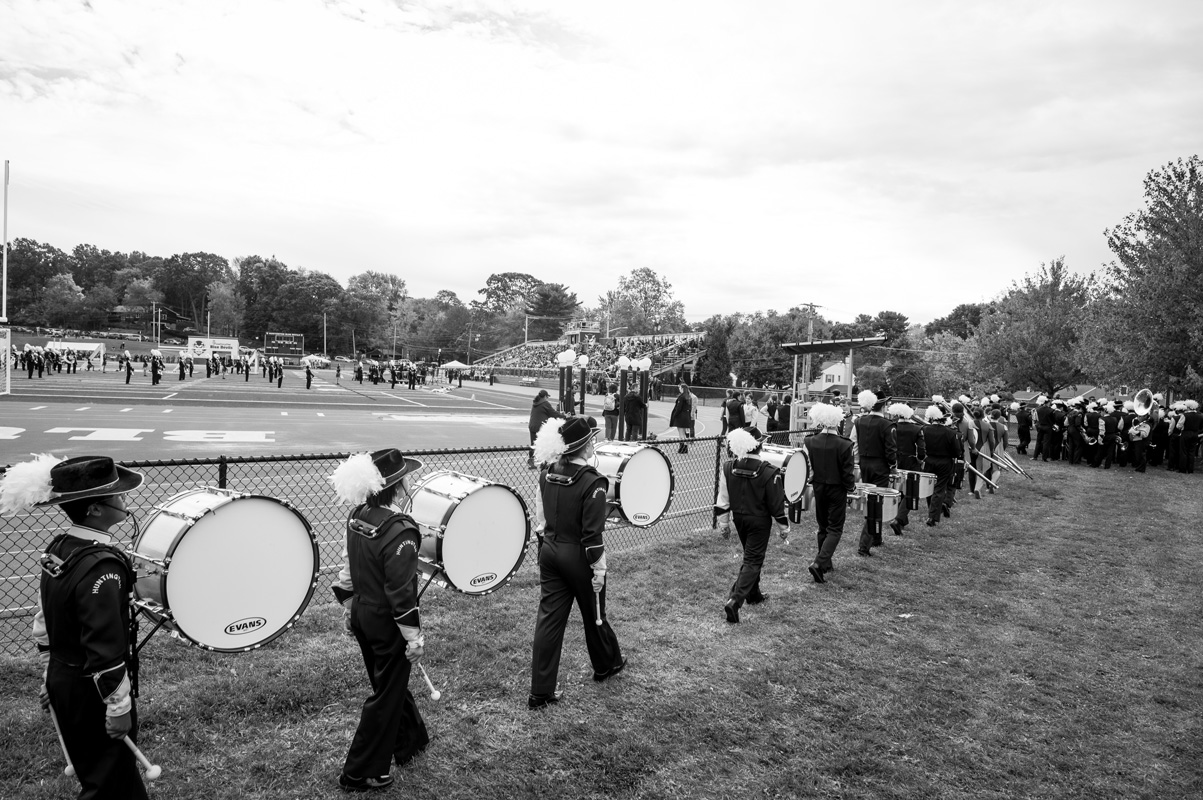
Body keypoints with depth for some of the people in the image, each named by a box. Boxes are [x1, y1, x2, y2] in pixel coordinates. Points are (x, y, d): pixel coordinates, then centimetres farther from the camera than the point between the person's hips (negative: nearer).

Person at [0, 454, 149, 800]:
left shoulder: (58, 548, 0)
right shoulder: (102, 565, -28)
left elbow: (44, 623, 10)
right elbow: (105, 648, -26)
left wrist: (50, 675, 20)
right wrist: (118, 706, -16)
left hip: (62, 682, 8)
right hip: (92, 694, -8)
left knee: (118, 766, 24)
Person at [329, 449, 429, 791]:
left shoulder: (357, 515, -2)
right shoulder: (400, 530, -26)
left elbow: (351, 564, 9)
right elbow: (401, 591, -25)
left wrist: (348, 602, 21)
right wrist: (414, 635, -17)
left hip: (361, 613, 9)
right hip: (386, 622, -8)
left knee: (391, 681, 25)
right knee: (386, 694, 9)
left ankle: (411, 740, 45)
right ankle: (360, 773, 20)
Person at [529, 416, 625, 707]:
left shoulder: (547, 473, -1)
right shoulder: (593, 482, -22)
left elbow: (539, 518, 7)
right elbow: (592, 534, -20)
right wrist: (598, 569, -11)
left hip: (549, 552, 6)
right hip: (578, 557, -5)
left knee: (549, 618, 10)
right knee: (594, 615, 18)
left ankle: (541, 691, 14)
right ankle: (607, 664, 43)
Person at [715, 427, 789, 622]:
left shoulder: (729, 468, -8)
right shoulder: (769, 473, -20)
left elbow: (722, 500, -1)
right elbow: (777, 505, -12)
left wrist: (724, 523, 11)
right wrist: (784, 528, 2)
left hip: (739, 518, 5)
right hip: (760, 522, -5)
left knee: (751, 556, 24)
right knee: (753, 560, 1)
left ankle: (753, 594, 38)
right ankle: (735, 600, -11)